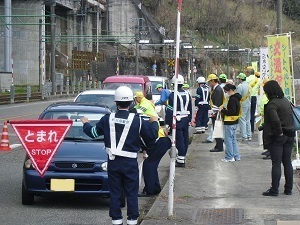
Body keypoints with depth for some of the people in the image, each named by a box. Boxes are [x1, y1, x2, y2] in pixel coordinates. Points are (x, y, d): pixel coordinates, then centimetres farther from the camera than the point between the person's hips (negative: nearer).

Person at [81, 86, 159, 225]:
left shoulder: (108, 119, -4)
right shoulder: (137, 121, -10)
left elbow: (93, 132, 8)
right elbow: (152, 136, -3)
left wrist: (85, 123, 29)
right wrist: (154, 123, 15)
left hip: (113, 162, 2)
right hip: (130, 163, -2)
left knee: (115, 192, 10)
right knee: (131, 192, 8)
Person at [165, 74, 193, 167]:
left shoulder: (173, 95, -13)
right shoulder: (187, 94, 10)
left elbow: (170, 110, -15)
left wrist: (167, 122, -11)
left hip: (177, 121, -7)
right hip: (186, 120, 7)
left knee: (179, 139, -7)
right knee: (185, 139, 11)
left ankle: (181, 160, -7)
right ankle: (182, 157, 21)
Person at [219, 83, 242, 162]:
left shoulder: (232, 99, -18)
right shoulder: (236, 98, 12)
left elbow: (232, 111, -24)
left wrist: (223, 110, -14)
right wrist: (224, 109, 8)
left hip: (230, 122, -10)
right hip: (235, 122, 10)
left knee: (228, 139, -3)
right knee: (233, 139, 16)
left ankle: (229, 157, 0)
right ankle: (236, 156, 19)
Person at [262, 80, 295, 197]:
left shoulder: (271, 104, -16)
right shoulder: (286, 101, 9)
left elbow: (275, 120, -28)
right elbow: (291, 117, 14)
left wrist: (279, 132, -16)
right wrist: (289, 132, 13)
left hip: (277, 137, -7)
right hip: (289, 136, 7)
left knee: (276, 163, -3)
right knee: (287, 162, 12)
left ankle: (274, 189, 1)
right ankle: (288, 189, 17)